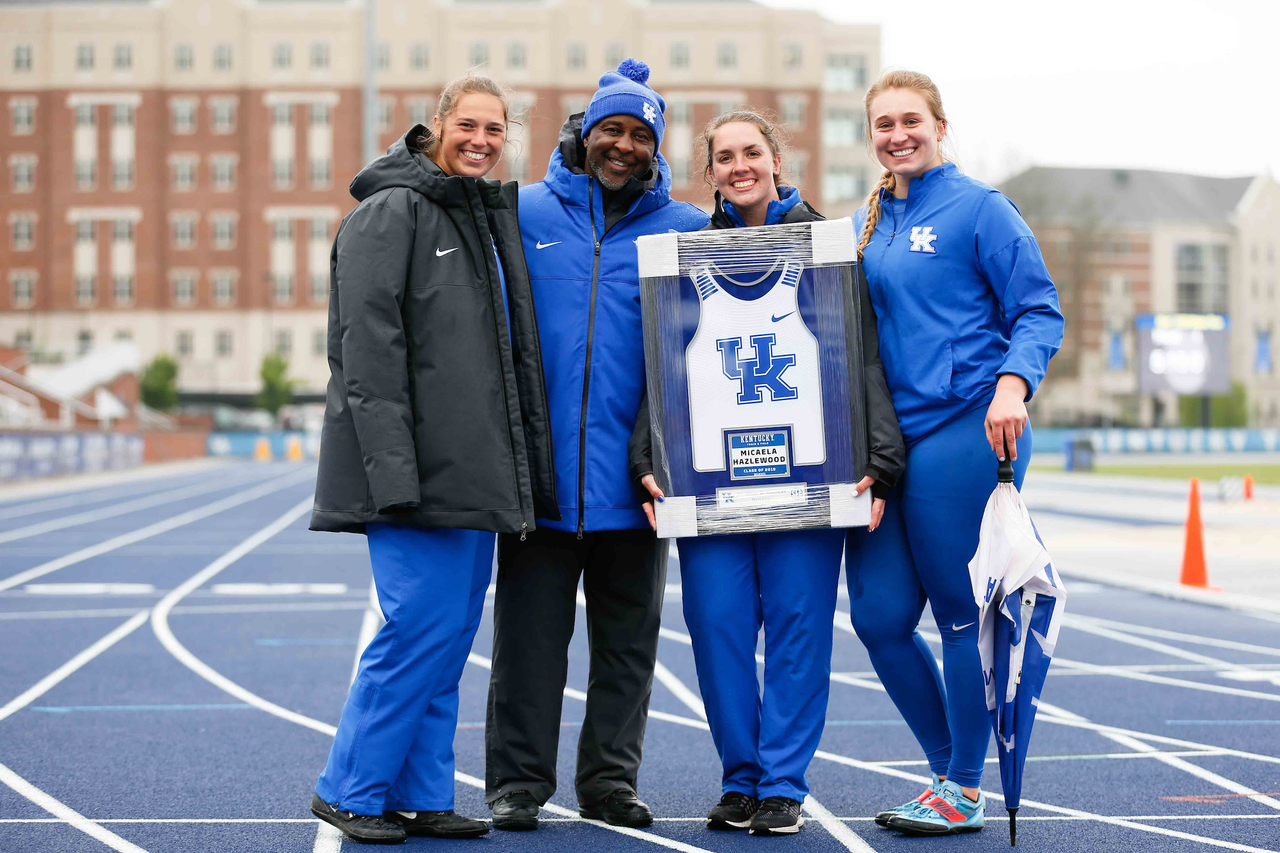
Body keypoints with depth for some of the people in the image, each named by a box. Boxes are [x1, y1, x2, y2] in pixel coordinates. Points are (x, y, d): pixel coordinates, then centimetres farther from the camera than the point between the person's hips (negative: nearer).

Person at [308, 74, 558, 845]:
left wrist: (523, 472, 16)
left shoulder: (497, 218, 19)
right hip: (422, 474, -8)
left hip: (478, 475, 8)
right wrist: (391, 464, -22)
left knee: (453, 634, 9)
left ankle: (422, 795, 16)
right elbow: (368, 345, -14)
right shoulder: (393, 213, -6)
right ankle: (351, 790, 3)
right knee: (421, 627, -10)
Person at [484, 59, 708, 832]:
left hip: (634, 471, 1)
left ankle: (611, 780, 19)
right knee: (531, 631, 3)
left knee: (628, 637, 8)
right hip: (541, 467, -1)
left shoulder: (686, 229, 6)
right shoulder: (524, 214, 6)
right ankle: (518, 781, 11)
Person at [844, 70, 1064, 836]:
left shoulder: (978, 207, -2)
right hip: (886, 440, 7)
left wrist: (1013, 383, -23)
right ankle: (950, 769, 21)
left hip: (965, 433, -6)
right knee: (879, 615, 4)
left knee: (963, 613, -1)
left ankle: (964, 792, 11)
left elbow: (1039, 312, -6)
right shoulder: (866, 223, 16)